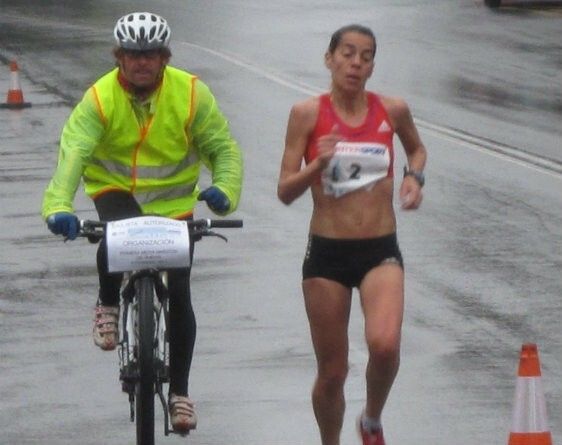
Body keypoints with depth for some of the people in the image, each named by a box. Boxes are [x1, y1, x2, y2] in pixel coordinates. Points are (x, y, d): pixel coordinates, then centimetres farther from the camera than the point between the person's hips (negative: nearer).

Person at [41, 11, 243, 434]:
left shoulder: (190, 93, -14)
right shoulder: (100, 98, -18)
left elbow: (223, 147, -11)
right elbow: (73, 152, -29)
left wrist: (225, 189, -32)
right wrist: (58, 205, -46)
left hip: (173, 200, 1)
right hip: (116, 190, -1)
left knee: (178, 295, -1)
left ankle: (179, 391, 15)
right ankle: (108, 304, -5)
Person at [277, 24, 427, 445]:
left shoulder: (392, 110, 1)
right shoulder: (308, 113, -4)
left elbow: (417, 148, 24)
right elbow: (285, 191, -4)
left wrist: (414, 178, 4)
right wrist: (317, 166, -22)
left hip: (381, 252, 0)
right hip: (327, 253, 0)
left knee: (385, 344, -25)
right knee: (331, 374, 5)